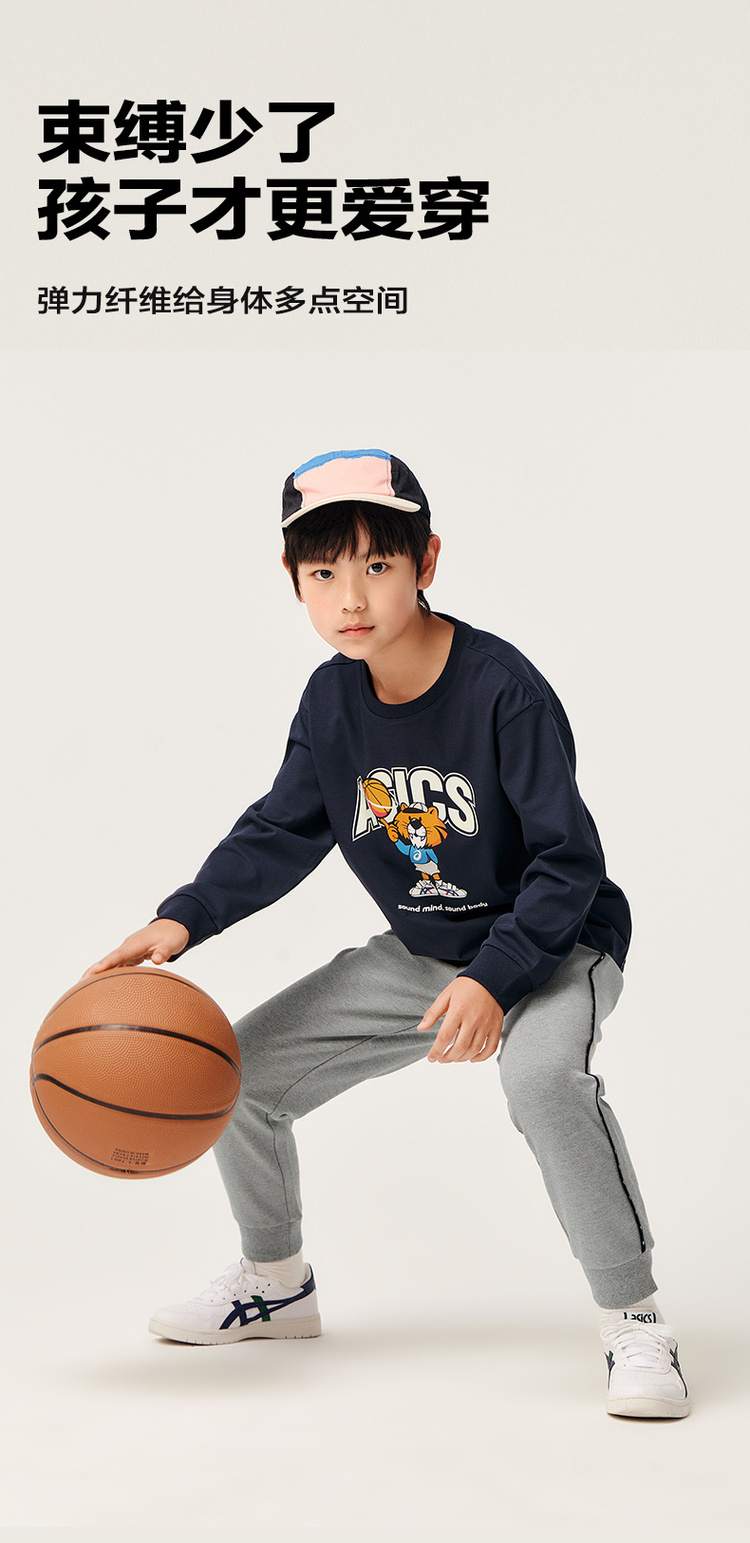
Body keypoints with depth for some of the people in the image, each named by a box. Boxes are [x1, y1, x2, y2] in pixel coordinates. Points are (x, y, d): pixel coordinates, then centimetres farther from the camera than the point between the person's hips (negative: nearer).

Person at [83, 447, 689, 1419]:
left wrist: (495, 980, -33)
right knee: (240, 1070, 4)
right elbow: (281, 833, 3)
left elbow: (570, 862, -22)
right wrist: (184, 919, -11)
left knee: (543, 1074, -39)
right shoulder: (331, 699, -5)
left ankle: (634, 1320, -20)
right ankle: (275, 1284, 28)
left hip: (553, 948, -6)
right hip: (418, 954, 7)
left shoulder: (502, 688, -24)